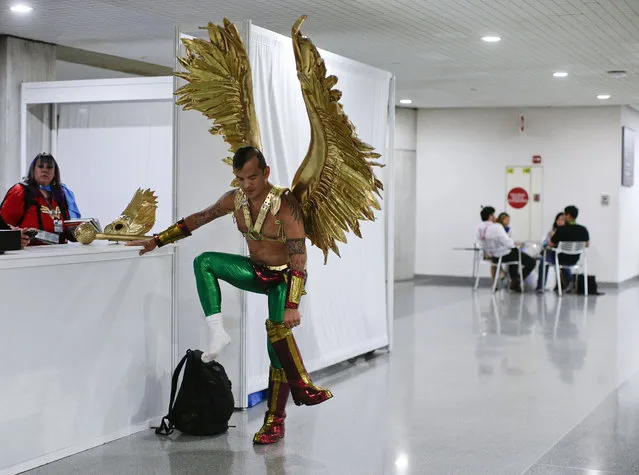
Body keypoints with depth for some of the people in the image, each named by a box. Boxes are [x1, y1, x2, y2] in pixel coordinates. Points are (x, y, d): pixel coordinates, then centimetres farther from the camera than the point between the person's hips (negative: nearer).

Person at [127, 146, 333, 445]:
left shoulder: (285, 205, -27)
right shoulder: (235, 199, -9)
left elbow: (299, 259, -31)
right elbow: (197, 220, 4)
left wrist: (292, 306, -38)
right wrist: (157, 240, 2)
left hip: (284, 278, -6)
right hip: (256, 271, 6)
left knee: (278, 332, -23)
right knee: (204, 261, -13)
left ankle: (275, 421, -14)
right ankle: (217, 333, -17)